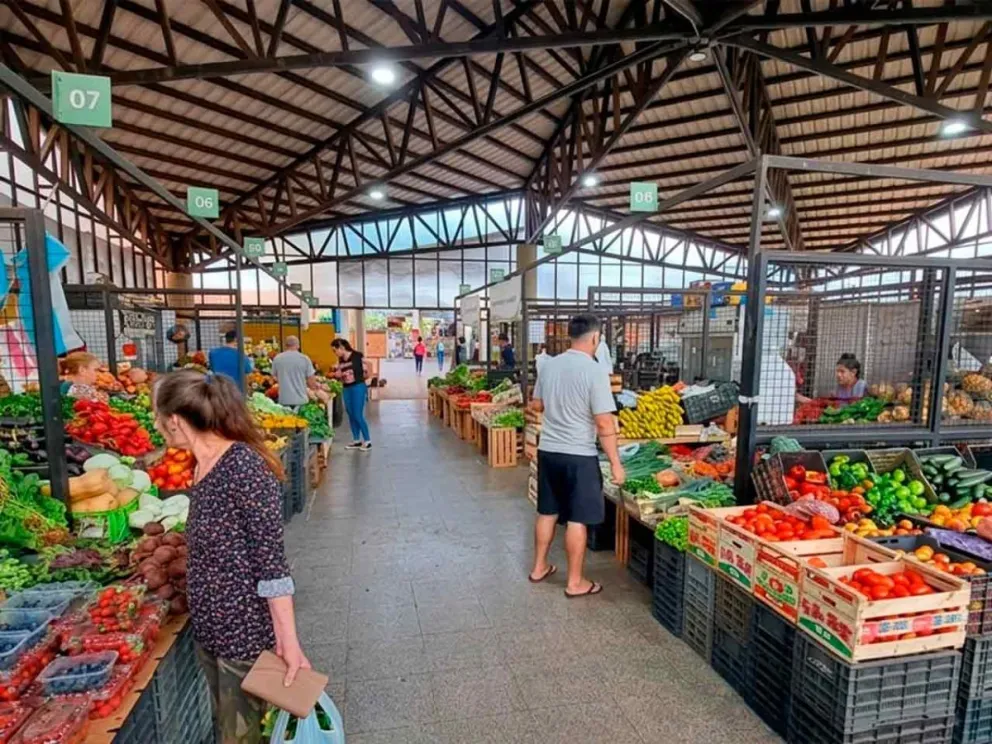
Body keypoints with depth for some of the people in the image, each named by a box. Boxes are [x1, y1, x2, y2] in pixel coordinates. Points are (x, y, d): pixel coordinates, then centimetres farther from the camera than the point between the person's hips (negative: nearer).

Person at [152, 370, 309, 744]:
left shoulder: (245, 467, -24)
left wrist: (288, 640, -22)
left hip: (245, 632, -8)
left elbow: (271, 560, -23)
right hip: (208, 629, 8)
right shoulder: (202, 466, 2)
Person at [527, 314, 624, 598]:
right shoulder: (594, 371, -16)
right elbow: (604, 423, -17)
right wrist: (615, 463, -10)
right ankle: (575, 582, 18)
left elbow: (536, 405, 14)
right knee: (577, 520, 6)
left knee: (547, 512, 19)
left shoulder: (549, 365, 2)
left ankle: (539, 568, 33)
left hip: (547, 450, 6)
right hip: (578, 455, -6)